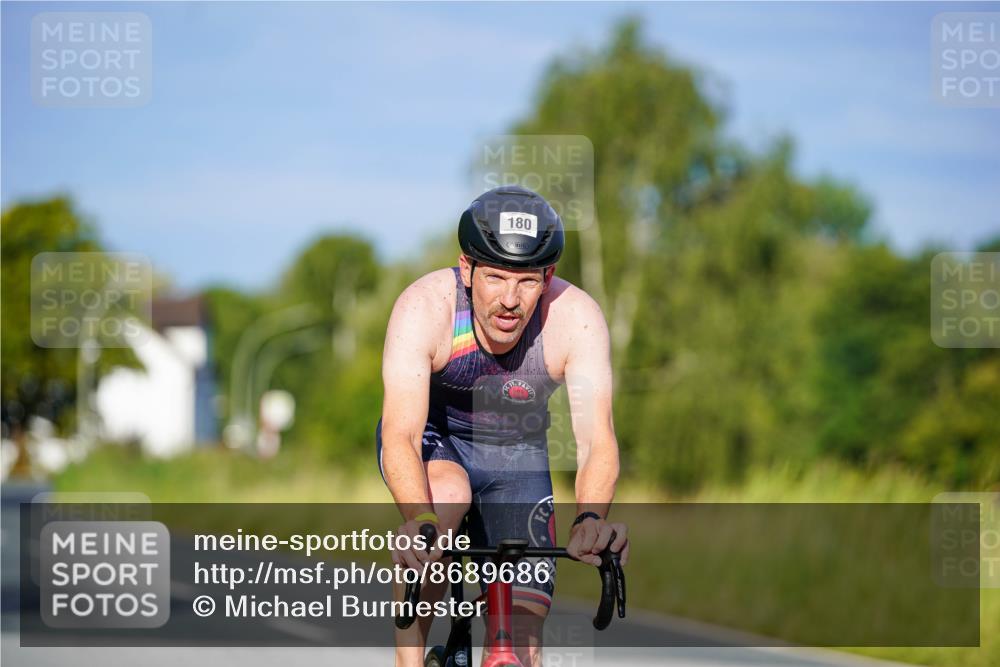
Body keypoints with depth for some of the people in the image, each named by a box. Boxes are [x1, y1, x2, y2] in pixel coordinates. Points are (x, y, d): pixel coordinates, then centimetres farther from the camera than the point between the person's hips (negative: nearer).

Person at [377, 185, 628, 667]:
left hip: (515, 455, 2)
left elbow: (597, 439, -35)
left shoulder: (576, 317, -28)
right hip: (431, 441, -2)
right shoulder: (424, 307, -31)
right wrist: (419, 522, -59)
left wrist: (590, 519, -55)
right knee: (447, 495, -37)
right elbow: (401, 435, -40)